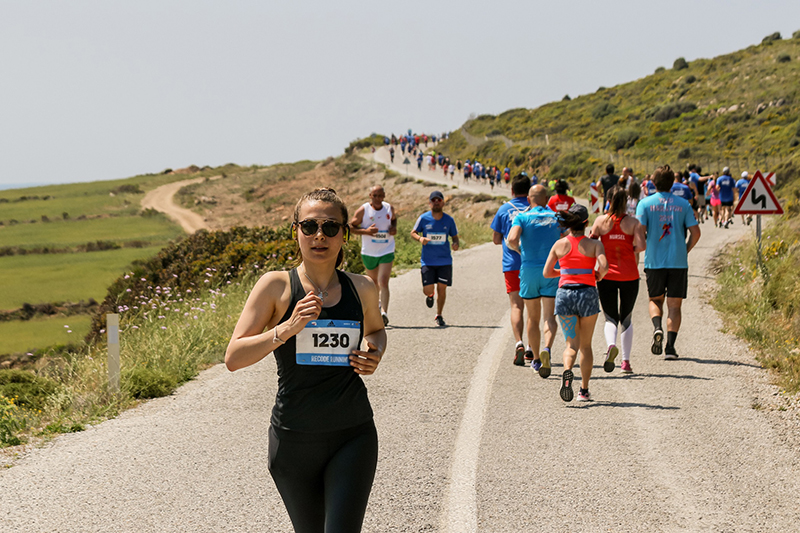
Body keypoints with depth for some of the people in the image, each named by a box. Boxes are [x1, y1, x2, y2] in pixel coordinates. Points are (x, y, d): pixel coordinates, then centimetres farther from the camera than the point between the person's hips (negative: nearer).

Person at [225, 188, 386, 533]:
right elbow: (234, 358, -9)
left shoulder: (362, 289, 4)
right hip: (294, 439, 0)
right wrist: (287, 328, -22)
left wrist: (375, 354, 3)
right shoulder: (276, 286, -4)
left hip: (352, 437, 1)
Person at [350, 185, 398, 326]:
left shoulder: (389, 208, 0)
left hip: (387, 252, -1)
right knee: (373, 282, 18)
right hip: (369, 252, 1)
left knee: (383, 282, -16)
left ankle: (384, 313, -26)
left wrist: (394, 228, -1)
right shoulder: (363, 210, -8)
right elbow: (351, 226, -4)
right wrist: (366, 231, -20)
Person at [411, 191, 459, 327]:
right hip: (428, 261, -1)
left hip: (445, 261, 1)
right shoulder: (423, 218, -3)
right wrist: (420, 238, -16)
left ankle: (439, 316, 18)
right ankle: (430, 295, 33)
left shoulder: (449, 220, 1)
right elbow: (413, 233, 6)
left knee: (442, 288, 1)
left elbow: (454, 236, 10)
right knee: (427, 290, -6)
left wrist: (456, 244, -13)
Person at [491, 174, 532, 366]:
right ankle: (531, 349, 15)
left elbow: (496, 239, 6)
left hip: (511, 264, -1)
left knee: (516, 306, -3)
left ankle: (519, 343, -23)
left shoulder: (504, 209, 1)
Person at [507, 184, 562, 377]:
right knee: (550, 317, -5)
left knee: (533, 318, 13)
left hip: (529, 269, 0)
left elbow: (512, 239, -18)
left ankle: (536, 359, 21)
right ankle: (547, 349, -31)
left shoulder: (523, 217, -2)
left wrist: (518, 249, 3)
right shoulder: (556, 217, 5)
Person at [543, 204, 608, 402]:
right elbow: (603, 267, -17)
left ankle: (567, 371, -30)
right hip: (588, 293, -1)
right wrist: (598, 276, 5)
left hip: (565, 293, 1)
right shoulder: (594, 244, -2)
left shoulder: (560, 244, 4)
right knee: (586, 345, 13)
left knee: (572, 343, 3)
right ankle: (584, 390, 15)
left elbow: (547, 272, 6)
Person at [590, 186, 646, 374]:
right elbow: (641, 246, -15)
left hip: (607, 274, 0)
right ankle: (626, 361, 10)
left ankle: (611, 345, -26)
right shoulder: (633, 222, -3)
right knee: (626, 319, 14)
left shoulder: (601, 221, -1)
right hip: (629, 275, 0)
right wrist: (632, 251, 6)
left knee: (610, 318, 6)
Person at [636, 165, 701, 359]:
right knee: (674, 305, 6)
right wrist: (685, 251, 13)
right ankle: (670, 346, -4)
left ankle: (657, 327, -11)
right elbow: (695, 232, -1)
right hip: (678, 262, 0)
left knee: (655, 300, 17)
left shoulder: (646, 203, -1)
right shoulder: (683, 204, 3)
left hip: (654, 261, 0)